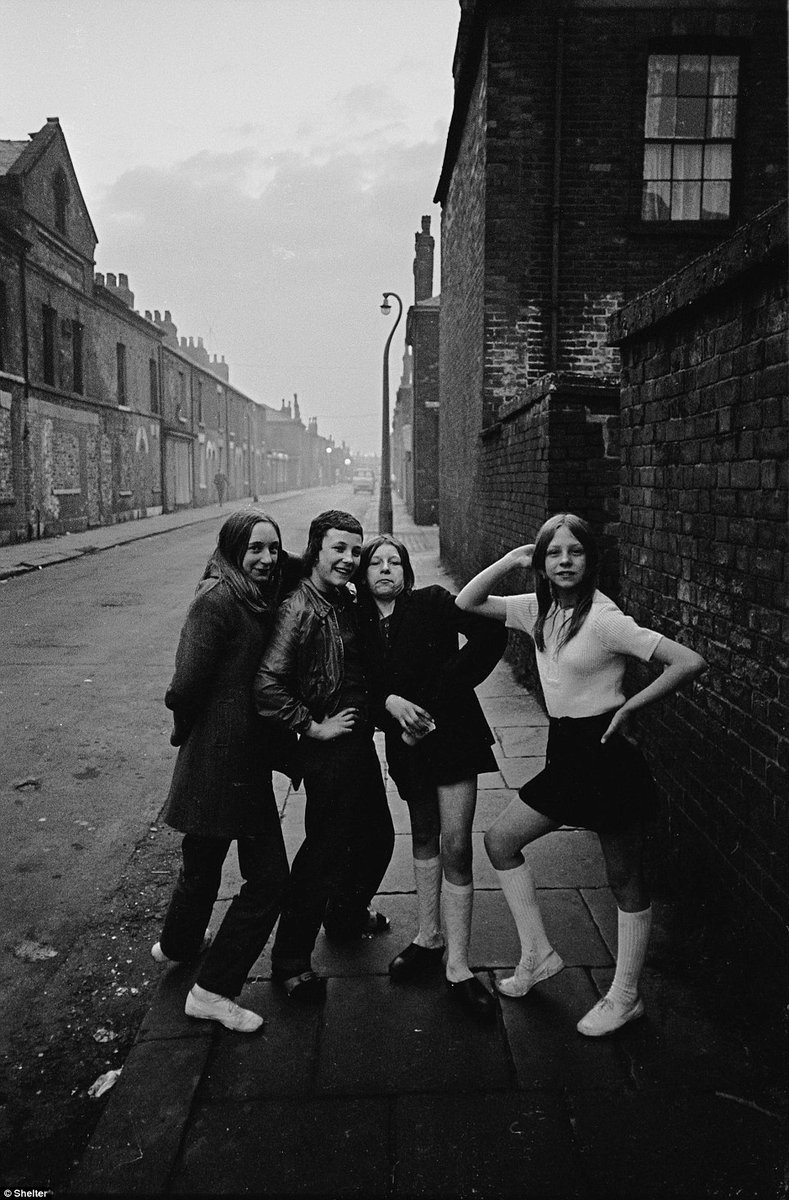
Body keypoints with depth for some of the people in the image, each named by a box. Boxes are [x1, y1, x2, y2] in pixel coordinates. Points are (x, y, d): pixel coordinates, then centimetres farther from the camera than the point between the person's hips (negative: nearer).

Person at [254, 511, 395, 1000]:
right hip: (328, 751, -9)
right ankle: (290, 961, 18)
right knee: (323, 853, 1)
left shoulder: (346, 602, 8)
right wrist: (313, 726, -20)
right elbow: (268, 684, -26)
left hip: (361, 741, 9)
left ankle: (346, 916, 47)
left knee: (377, 837, 23)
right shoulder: (299, 609, -19)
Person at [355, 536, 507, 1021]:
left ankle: (458, 968, 2)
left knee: (455, 848, -7)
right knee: (424, 838, 18)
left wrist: (439, 695, -18)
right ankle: (429, 939, 33)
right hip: (406, 743, 5)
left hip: (451, 732, -5)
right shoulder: (362, 622, 3)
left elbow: (491, 634, -17)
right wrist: (391, 701, -18)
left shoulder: (432, 603, -10)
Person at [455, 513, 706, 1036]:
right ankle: (538, 953, 24)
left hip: (607, 754, -8)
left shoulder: (603, 618, -19)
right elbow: (466, 603, 6)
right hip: (566, 755, 8)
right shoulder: (539, 609, 4)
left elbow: (691, 662, -22)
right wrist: (510, 560, -6)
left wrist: (628, 708, -16)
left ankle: (625, 997, 25)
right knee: (500, 840, 11)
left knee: (626, 880, 8)